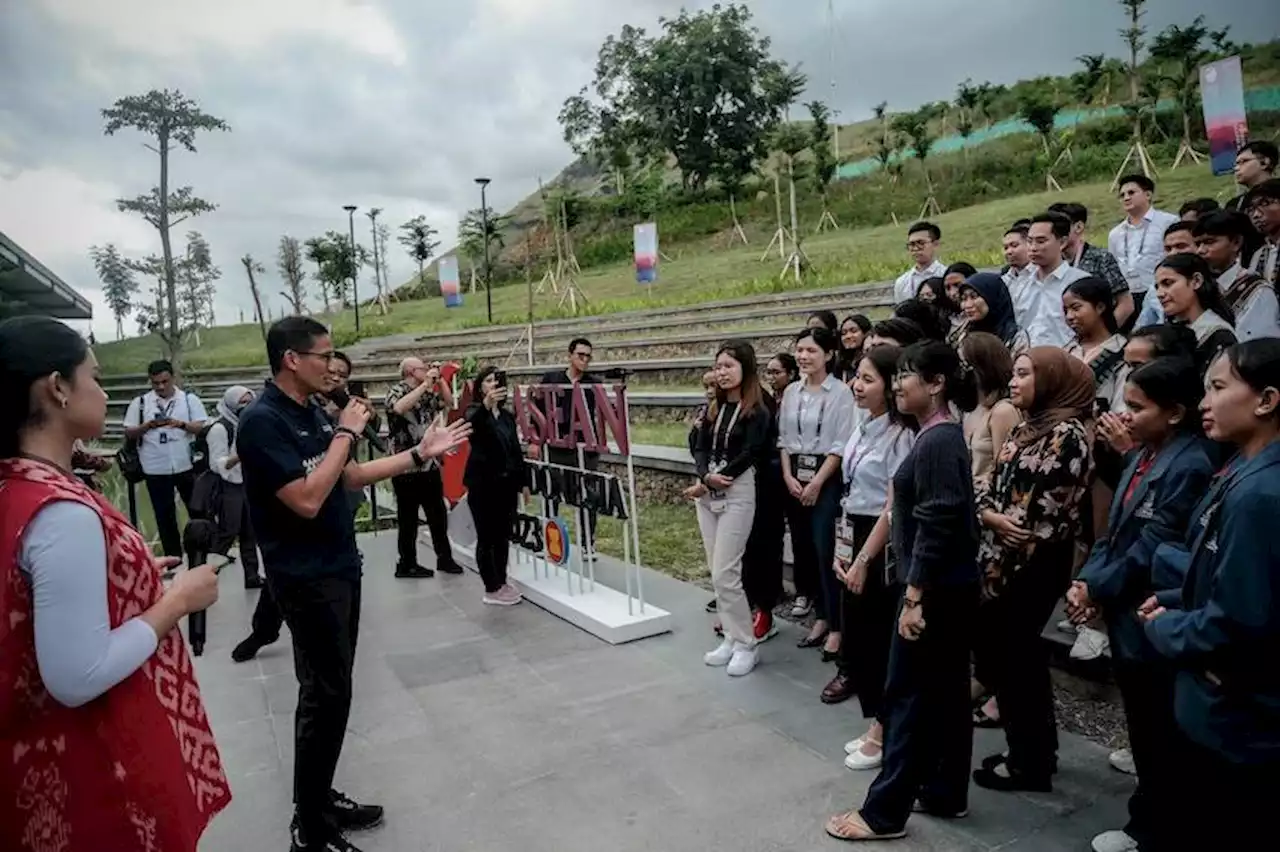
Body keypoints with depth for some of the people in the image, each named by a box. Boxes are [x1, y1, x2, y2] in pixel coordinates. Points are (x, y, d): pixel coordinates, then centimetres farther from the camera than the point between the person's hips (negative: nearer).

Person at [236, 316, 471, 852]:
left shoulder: (312, 413, 9)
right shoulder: (263, 421, -19)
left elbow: (350, 477, 13)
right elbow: (306, 500, -26)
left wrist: (420, 454, 8)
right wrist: (346, 433, -19)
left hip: (339, 570, 9)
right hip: (308, 580, -9)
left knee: (330, 691, 16)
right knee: (327, 696, -2)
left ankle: (318, 799, 29)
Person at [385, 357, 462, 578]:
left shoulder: (427, 393, 12)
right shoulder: (396, 390, -9)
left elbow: (449, 403, 15)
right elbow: (399, 408, -30)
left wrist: (440, 380, 5)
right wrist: (426, 384, -25)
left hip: (430, 464, 7)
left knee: (438, 515, 13)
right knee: (408, 518, 3)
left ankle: (444, 558, 23)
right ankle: (407, 563, 13)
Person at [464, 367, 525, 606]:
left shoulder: (507, 415, 12)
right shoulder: (475, 410, -6)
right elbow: (472, 424, -33)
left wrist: (522, 481, 13)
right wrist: (486, 404, -52)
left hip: (506, 482, 6)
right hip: (482, 483, -6)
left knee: (503, 536, 12)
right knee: (486, 537, -1)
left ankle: (501, 582, 24)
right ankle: (491, 590, 5)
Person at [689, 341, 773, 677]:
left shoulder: (757, 412, -6)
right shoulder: (714, 408, 13)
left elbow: (747, 456, -14)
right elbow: (700, 449, 6)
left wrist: (710, 484, -13)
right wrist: (706, 476, -14)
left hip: (737, 494, -6)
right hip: (706, 494, 6)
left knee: (725, 574, -7)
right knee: (717, 574, 9)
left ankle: (746, 645, 6)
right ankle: (731, 639, 20)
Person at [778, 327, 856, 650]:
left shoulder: (840, 392, -7)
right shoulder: (791, 392, 9)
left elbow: (841, 445, -10)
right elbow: (784, 438, 10)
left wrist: (816, 482, -13)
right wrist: (789, 477, -2)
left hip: (827, 478, -5)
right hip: (795, 477, 6)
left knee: (826, 551, -7)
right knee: (803, 546, 7)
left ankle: (836, 626, 2)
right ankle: (822, 616, 19)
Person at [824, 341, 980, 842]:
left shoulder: (938, 441, -18)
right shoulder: (939, 437, 11)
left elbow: (936, 526, -23)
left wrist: (915, 597, -21)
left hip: (936, 590, -10)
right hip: (951, 588, 10)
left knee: (908, 695, -1)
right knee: (945, 692, 17)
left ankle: (884, 812, 10)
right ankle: (945, 794, 30)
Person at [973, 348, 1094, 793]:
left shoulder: (1066, 434, -15)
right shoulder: (1024, 429, 13)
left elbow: (1046, 513, -19)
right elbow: (992, 488, 11)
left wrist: (1009, 556, -12)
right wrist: (990, 515, -11)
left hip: (1033, 567, -9)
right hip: (1001, 560, 9)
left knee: (1012, 658, 2)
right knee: (1003, 653, 16)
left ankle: (1029, 763, 20)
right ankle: (1035, 752, 32)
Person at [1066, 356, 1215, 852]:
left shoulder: (1190, 467, -20)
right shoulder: (1144, 455, 8)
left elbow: (1152, 550, -22)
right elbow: (1115, 529, 11)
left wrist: (1096, 590, -12)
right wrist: (1087, 580, -3)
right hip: (1126, 617, 9)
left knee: (1160, 743, 8)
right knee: (1142, 736, 22)